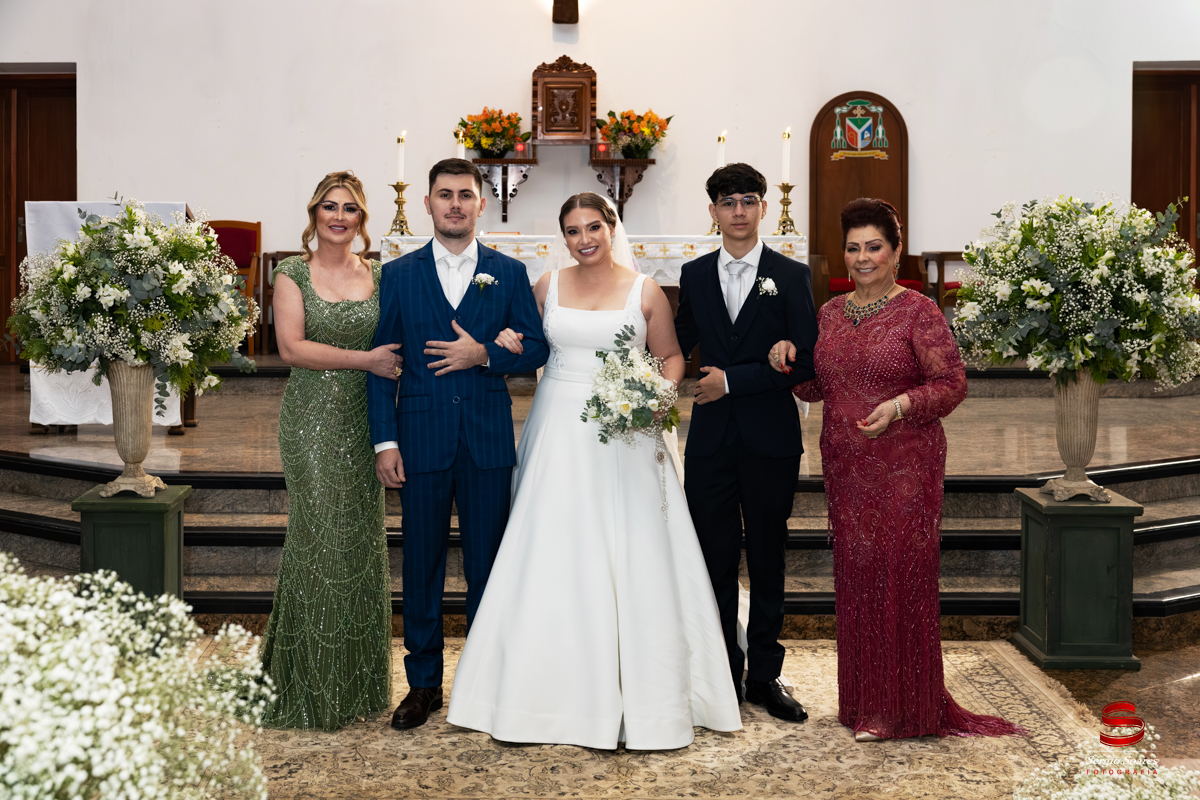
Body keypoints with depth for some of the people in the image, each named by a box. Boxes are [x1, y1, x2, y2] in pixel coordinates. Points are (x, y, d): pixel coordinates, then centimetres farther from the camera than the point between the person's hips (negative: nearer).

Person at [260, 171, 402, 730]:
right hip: (312, 421, -3)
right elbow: (291, 347, -10)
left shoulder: (378, 276, 10)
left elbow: (392, 351, 12)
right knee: (318, 543, -3)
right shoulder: (293, 274, 1)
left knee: (362, 544, 6)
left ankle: (358, 682, 19)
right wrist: (365, 359, -14)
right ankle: (312, 688, 9)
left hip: (363, 421, 3)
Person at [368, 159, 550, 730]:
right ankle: (424, 683, 18)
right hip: (422, 437, 0)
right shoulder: (398, 274, 5)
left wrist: (484, 354, -13)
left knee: (487, 564, 7)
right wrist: (384, 441, -5)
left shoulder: (509, 273, 6)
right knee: (422, 564, 6)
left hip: (488, 441, 0)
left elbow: (536, 349, 5)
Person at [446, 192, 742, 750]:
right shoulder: (548, 286, 8)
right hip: (560, 432, 2)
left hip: (624, 436, -2)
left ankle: (641, 692, 9)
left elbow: (671, 356, 10)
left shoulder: (645, 292, 2)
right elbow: (525, 348, 18)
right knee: (553, 556, 0)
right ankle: (561, 688, 11)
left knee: (631, 555, -2)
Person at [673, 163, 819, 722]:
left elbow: (805, 361, -7)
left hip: (770, 440, -2)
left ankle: (764, 675, 19)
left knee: (767, 560, 8)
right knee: (715, 561, 5)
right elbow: (677, 347, 14)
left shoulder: (791, 276, 0)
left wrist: (733, 378, -13)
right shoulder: (694, 276, 9)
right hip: (711, 440, 2)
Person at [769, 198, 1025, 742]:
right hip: (846, 468, 5)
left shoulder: (919, 312, -6)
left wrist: (901, 405, -24)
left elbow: (952, 383, -9)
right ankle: (862, 697, 21)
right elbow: (815, 387, 17)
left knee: (899, 575, -3)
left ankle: (901, 707, 8)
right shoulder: (830, 313, 12)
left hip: (905, 467, -5)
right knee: (854, 575, 9)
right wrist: (787, 362, -2)